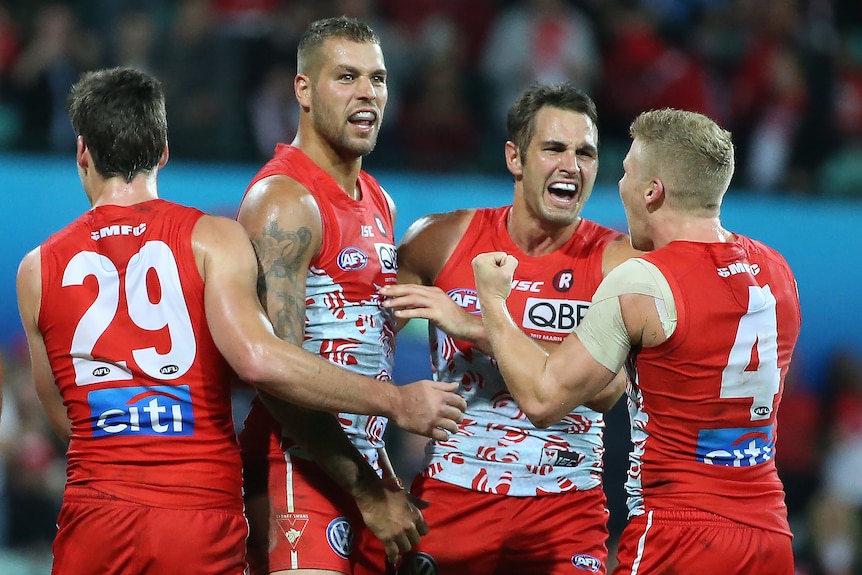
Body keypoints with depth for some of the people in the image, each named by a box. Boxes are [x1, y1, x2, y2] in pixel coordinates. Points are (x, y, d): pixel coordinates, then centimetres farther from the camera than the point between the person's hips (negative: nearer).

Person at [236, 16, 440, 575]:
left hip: (362, 461, 9)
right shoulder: (285, 201, -12)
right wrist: (366, 492, -19)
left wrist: (386, 479, 17)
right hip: (299, 468, -9)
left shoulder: (379, 204, 16)